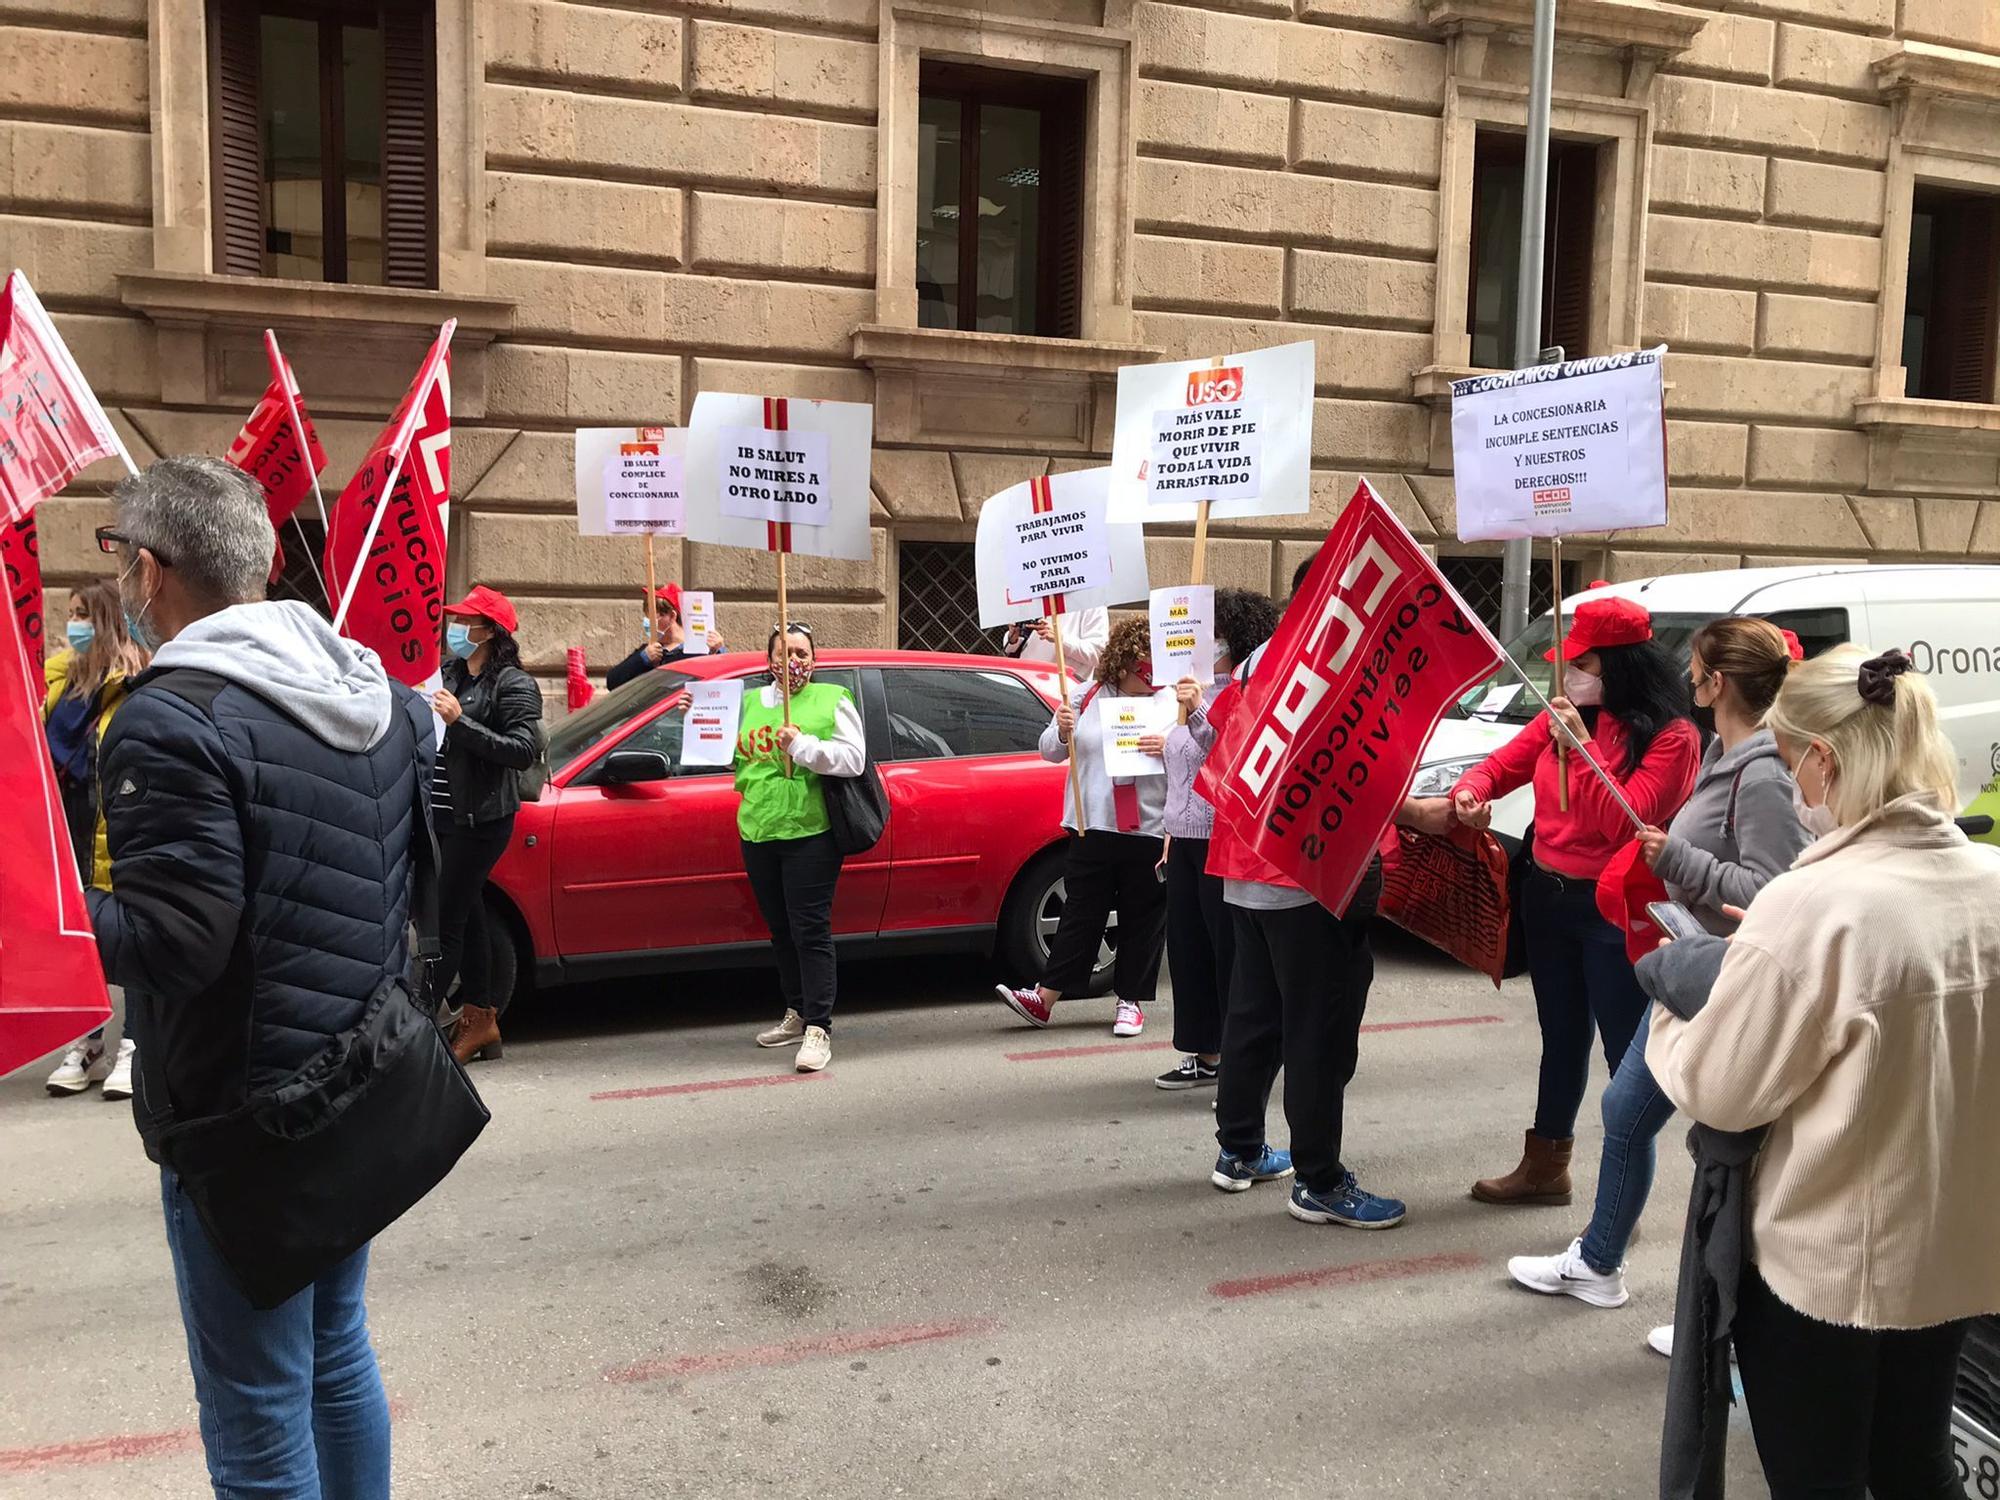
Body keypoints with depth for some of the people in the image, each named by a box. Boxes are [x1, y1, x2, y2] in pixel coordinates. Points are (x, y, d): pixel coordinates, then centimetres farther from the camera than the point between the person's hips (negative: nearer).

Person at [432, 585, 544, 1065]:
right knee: (466, 917, 13)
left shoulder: (513, 684, -8)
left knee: (446, 922, -8)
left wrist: (460, 722, -24)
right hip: (442, 814, 8)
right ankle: (480, 1017, 21)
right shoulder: (450, 676, 15)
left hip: (479, 820, -8)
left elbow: (523, 750, -19)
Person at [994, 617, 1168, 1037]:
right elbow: (1050, 752, 11)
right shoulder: (1087, 697, 6)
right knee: (1081, 915, 7)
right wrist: (1062, 732, -10)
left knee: (1143, 920, 7)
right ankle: (1044, 998, 10)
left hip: (1151, 833, -2)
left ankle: (1132, 1001, 21)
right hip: (1092, 828, 2)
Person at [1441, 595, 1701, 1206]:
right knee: (1562, 1038, 19)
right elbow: (1500, 764, 5)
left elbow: (1623, 823, -20)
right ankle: (1545, 1167, 34)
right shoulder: (1566, 715, 5)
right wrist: (1470, 792, -16)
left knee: (1624, 1049, -1)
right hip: (1547, 895, 7)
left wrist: (1581, 747, -23)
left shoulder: (1672, 737, -12)